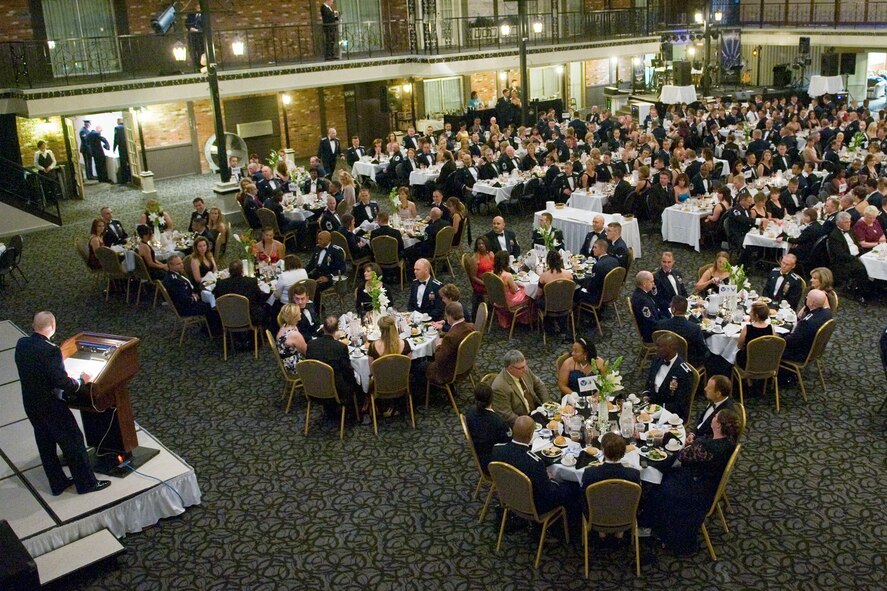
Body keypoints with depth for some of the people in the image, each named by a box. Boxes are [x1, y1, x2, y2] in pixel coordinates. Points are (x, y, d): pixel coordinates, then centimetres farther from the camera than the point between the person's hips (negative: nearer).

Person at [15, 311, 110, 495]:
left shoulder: (21, 344, -4)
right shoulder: (50, 350, -27)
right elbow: (63, 383, -28)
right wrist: (82, 380, -10)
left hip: (31, 404, 8)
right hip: (51, 406, -7)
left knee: (45, 445, 19)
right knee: (73, 442, 8)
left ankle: (58, 483, 32)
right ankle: (86, 483, 19)